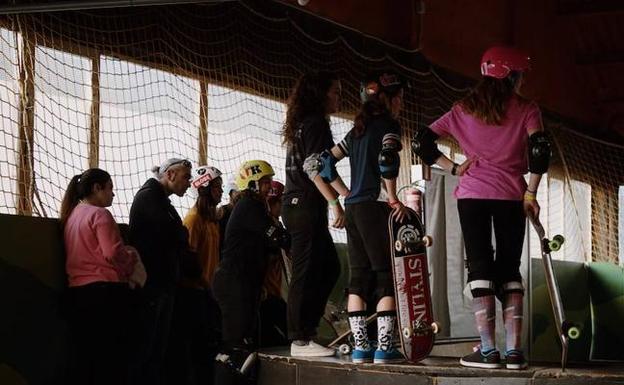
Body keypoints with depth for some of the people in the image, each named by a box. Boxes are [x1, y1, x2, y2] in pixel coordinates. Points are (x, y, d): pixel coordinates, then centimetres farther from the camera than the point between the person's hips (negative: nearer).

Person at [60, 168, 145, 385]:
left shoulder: (72, 215, 14)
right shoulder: (99, 214, -10)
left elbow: (86, 254, 14)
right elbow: (113, 253, -19)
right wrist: (132, 257, 0)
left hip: (77, 291, 8)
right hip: (106, 290, -8)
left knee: (85, 353, 10)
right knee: (114, 358, -3)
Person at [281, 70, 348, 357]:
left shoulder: (302, 124, 20)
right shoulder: (316, 123, -10)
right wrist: (335, 202, -21)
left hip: (296, 205, 10)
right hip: (307, 207, -10)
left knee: (329, 267, 14)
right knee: (307, 273, -8)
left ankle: (305, 328, 13)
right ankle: (301, 340, -6)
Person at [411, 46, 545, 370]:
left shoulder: (463, 110, 10)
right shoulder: (526, 110, 4)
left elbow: (421, 143, 5)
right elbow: (540, 149, -10)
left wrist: (454, 168, 6)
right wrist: (531, 192, -3)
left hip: (472, 194, 1)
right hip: (511, 196, 0)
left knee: (480, 266, 1)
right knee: (509, 269, 7)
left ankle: (488, 351, -7)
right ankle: (514, 351, -1)